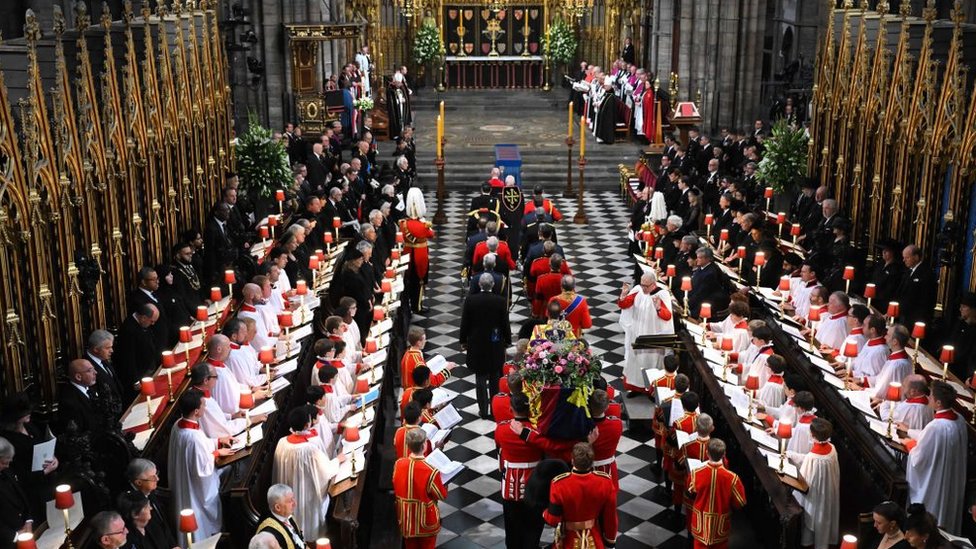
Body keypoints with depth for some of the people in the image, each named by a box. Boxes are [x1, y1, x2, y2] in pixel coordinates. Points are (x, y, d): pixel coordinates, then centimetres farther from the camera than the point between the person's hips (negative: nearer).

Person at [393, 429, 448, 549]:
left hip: (406, 518, 4)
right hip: (426, 520, -4)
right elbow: (442, 495, -15)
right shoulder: (431, 471, -31)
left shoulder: (398, 464, -15)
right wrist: (444, 481, 2)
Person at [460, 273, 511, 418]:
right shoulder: (500, 301, -11)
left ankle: (483, 410, 11)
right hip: (496, 344, 0)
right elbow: (505, 323, -5)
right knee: (495, 377, 13)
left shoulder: (470, 300, -11)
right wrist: (507, 340, 9)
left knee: (480, 378, 7)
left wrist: (463, 341, 8)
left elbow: (464, 323, -4)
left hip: (477, 344, 0)